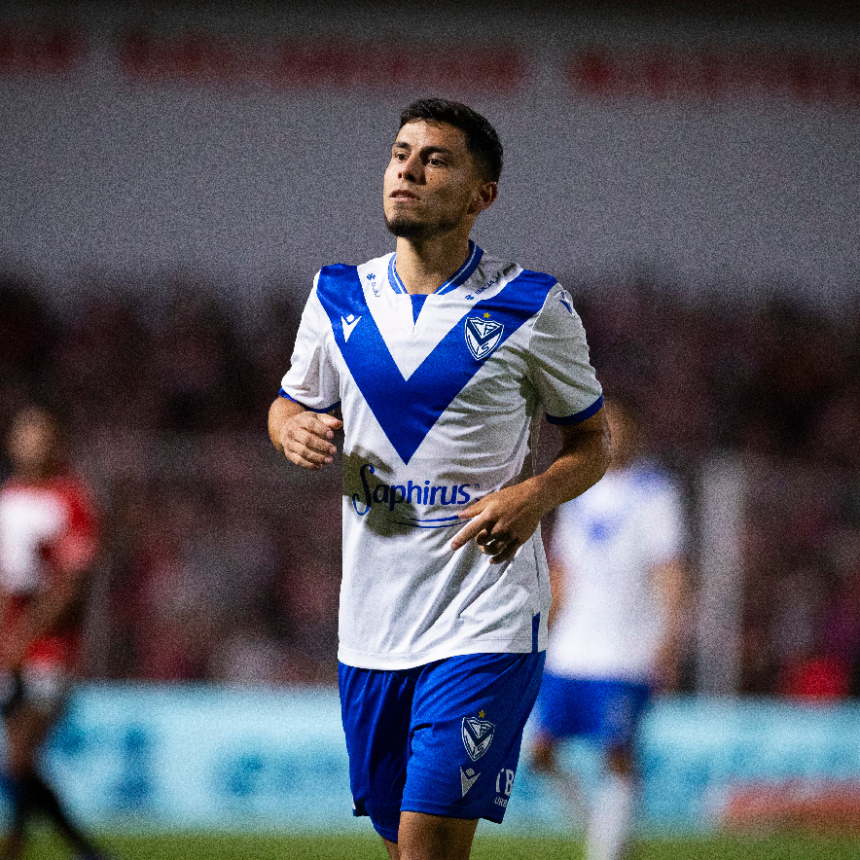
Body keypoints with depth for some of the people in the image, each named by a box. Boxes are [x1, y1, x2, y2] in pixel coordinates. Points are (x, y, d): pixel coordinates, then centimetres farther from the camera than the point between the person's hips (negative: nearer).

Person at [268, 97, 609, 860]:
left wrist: (535, 496, -15)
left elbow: (593, 443, 6)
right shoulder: (340, 297, 7)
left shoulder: (532, 308, -3)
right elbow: (293, 401, 22)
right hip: (372, 618, 5)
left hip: (486, 618, -5)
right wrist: (293, 428, -3)